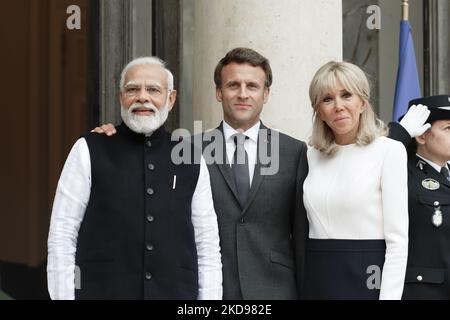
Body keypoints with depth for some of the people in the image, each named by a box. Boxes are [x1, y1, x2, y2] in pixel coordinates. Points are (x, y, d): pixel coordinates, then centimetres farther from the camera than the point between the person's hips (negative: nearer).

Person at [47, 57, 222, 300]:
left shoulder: (192, 161, 6)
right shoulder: (89, 152, -1)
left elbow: (208, 249, 6)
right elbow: (61, 237, -3)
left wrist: (210, 296, -2)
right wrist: (63, 296, -9)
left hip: (178, 292, 2)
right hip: (103, 291, -2)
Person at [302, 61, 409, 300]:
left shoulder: (389, 151, -6)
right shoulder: (312, 155, 9)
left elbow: (397, 239, -10)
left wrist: (389, 296, -16)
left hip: (368, 279, -4)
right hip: (317, 280, 4)